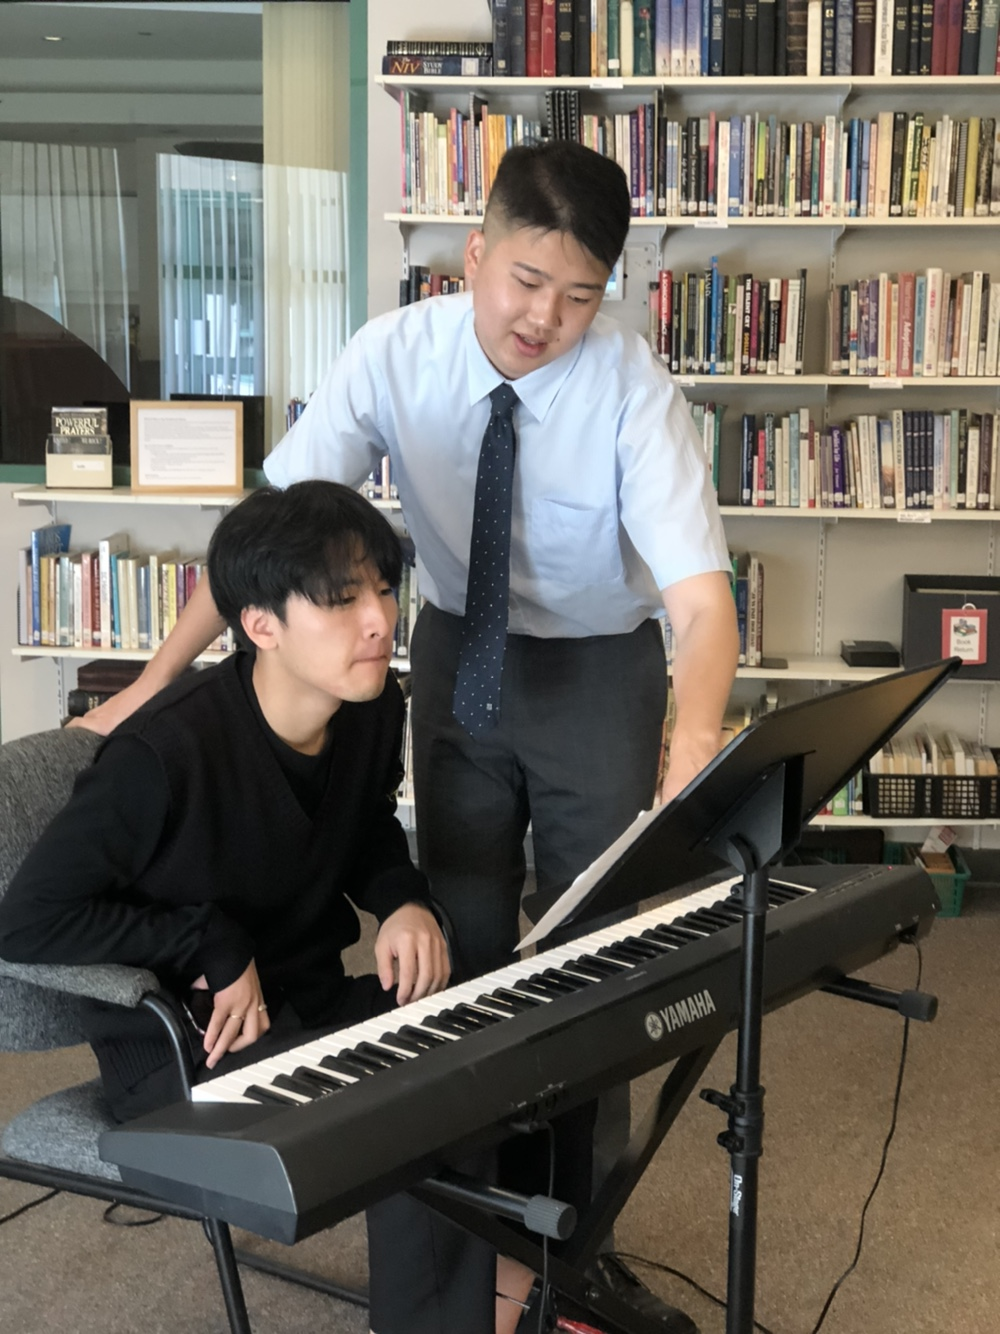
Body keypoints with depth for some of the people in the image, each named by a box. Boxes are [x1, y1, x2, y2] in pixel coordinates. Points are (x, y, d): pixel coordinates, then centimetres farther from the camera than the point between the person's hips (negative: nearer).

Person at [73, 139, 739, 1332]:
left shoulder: (632, 387, -26)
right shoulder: (395, 356, -19)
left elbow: (699, 592, -34)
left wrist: (693, 742, -53)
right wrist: (160, 676, -23)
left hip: (598, 664, -2)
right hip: (459, 645, 2)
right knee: (463, 916, 10)